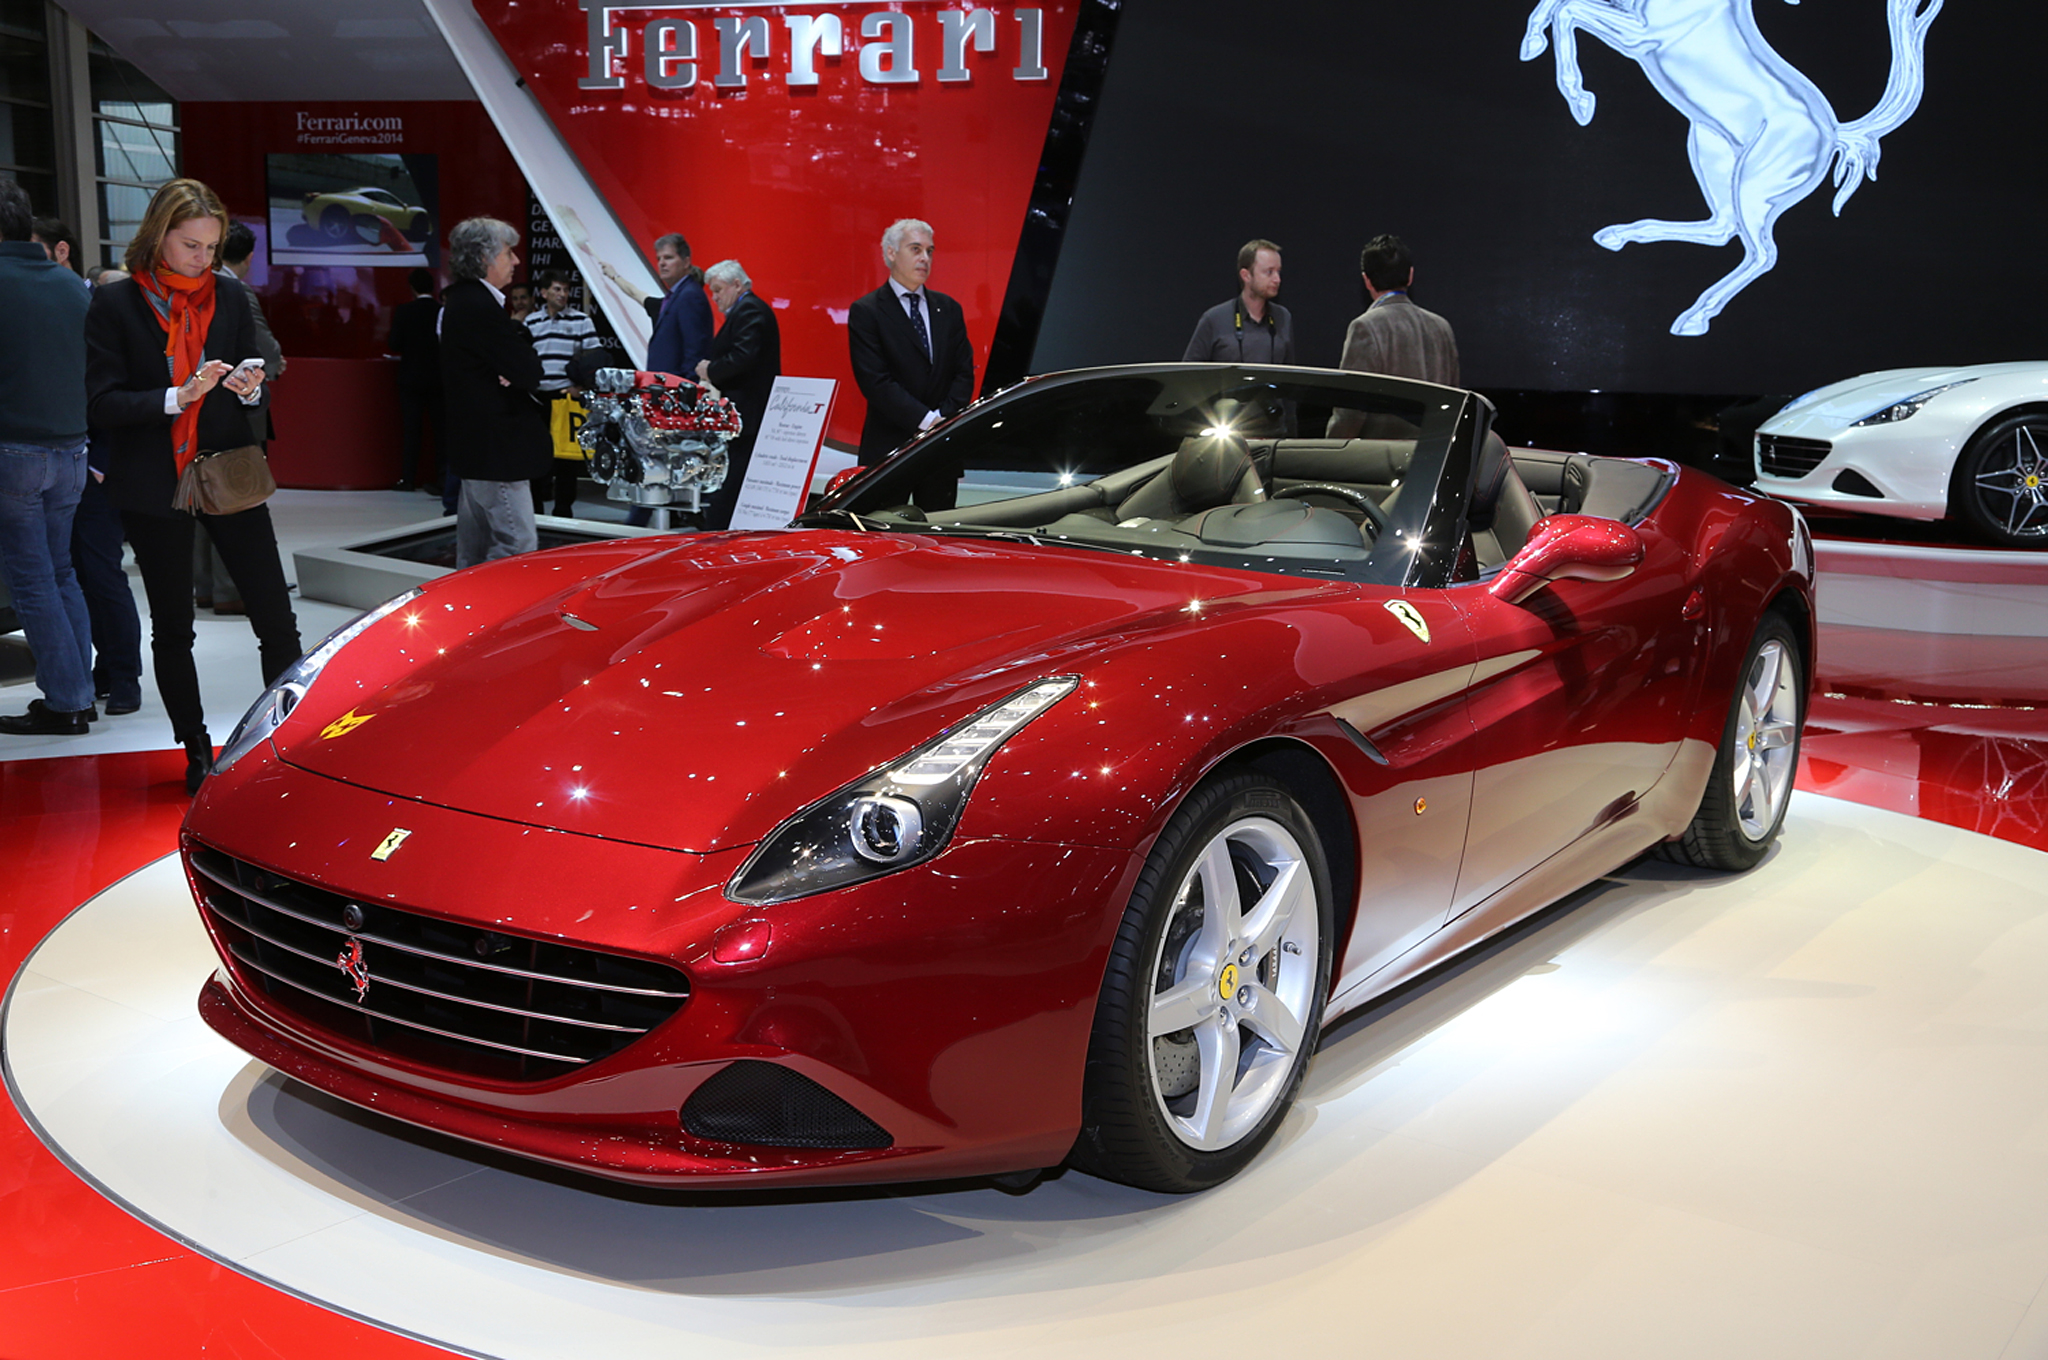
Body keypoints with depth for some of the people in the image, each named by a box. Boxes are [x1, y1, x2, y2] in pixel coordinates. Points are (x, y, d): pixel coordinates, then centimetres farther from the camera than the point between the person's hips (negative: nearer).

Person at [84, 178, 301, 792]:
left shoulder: (230, 296, 5)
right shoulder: (116, 303, -4)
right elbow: (102, 404, -8)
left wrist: (249, 388, -10)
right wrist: (178, 398, -21)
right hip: (153, 486, -2)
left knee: (276, 619, -4)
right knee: (172, 627, 9)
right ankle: (197, 754, 21)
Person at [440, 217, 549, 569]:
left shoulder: (460, 302, 15)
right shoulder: (481, 307, -18)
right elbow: (529, 373, -22)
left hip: (473, 446, 11)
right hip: (495, 447, -11)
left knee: (476, 546, 17)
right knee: (518, 544, -10)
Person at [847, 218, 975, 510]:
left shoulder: (948, 309, 13)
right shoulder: (866, 311, -3)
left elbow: (964, 372, 8)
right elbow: (876, 381, -11)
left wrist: (944, 417, -8)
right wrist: (924, 420, -16)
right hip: (888, 447, -4)